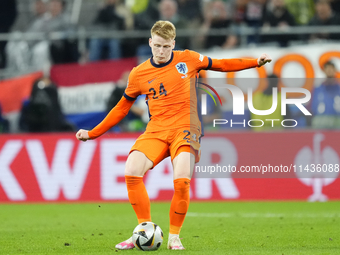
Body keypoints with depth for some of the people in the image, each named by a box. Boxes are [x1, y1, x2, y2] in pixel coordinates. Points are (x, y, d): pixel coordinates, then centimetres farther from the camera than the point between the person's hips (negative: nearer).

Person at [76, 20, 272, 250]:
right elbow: (121, 108, 17)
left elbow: (221, 65, 17)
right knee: (131, 172, -23)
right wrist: (93, 134, 15)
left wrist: (257, 62, 12)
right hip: (156, 130, 2)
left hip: (185, 128, -2)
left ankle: (174, 236, -5)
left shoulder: (187, 59, 5)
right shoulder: (139, 74, 7)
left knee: (182, 180, -26)